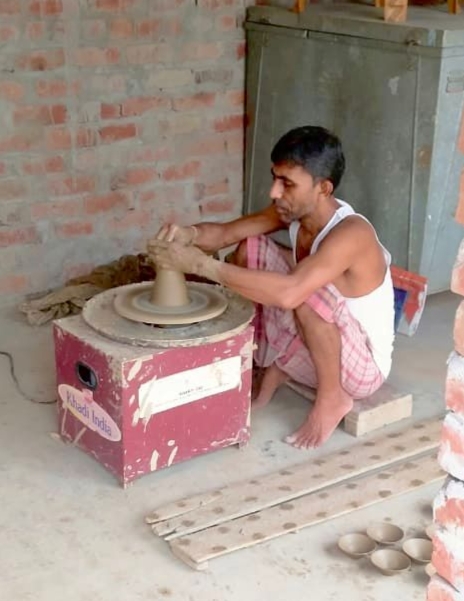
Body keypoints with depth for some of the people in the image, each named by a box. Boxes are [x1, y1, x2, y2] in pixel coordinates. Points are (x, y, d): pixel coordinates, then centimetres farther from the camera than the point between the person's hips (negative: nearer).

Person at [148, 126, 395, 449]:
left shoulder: (351, 233, -32)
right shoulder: (294, 211, -8)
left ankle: (332, 398, -13)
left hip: (362, 366, -8)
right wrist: (190, 235, -29)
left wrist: (200, 264, -43)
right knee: (251, 250, -1)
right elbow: (226, 232, -5)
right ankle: (275, 368, 8)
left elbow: (289, 293, -47)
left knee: (310, 290, -37)